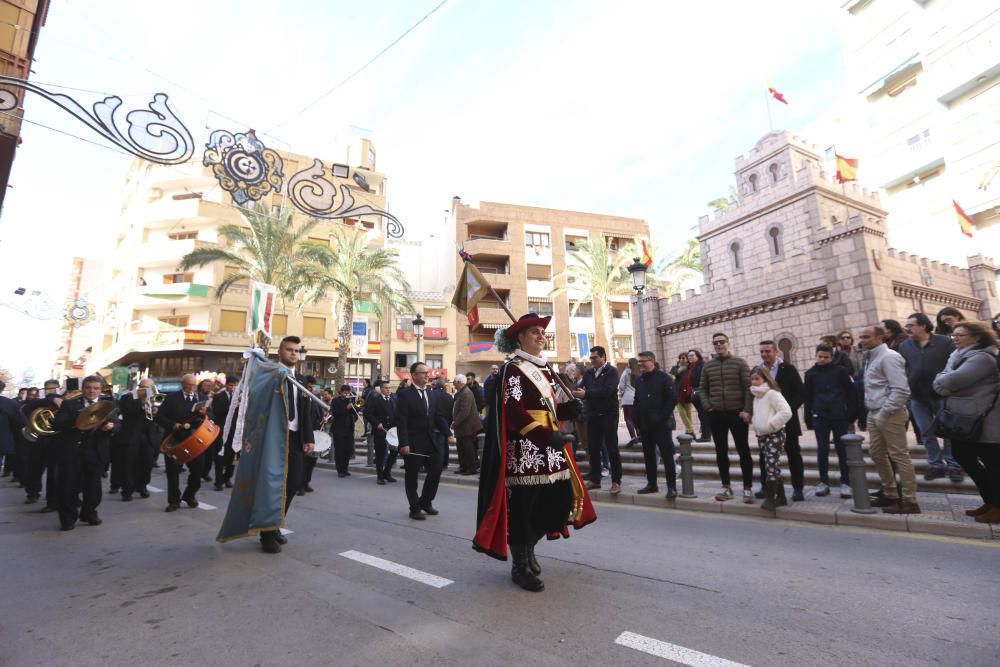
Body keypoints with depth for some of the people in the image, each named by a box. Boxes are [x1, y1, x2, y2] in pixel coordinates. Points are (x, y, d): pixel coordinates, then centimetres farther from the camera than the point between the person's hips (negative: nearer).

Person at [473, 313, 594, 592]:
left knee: (563, 499, 10)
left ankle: (527, 546, 33)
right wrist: (547, 436, -27)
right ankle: (520, 566, 22)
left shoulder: (545, 368, 16)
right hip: (525, 448, -8)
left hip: (550, 444, 9)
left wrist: (568, 409, 0)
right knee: (522, 505, 1)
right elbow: (513, 412, -20)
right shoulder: (514, 369, -9)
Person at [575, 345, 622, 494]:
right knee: (593, 448, 9)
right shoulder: (588, 373, 12)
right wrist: (576, 392, -19)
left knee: (612, 448, 0)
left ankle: (616, 481, 8)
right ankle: (595, 479, 19)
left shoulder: (612, 371, -6)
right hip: (592, 415, 5)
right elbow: (581, 389, 5)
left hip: (608, 415, -5)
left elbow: (608, 390, -20)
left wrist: (586, 394, -25)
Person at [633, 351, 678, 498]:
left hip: (661, 425, -6)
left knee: (667, 456, -3)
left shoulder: (663, 377, -7)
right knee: (648, 455, 12)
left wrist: (661, 417, -17)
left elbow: (672, 399, -13)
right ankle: (651, 484, 23)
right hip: (645, 425, 7)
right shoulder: (639, 380, 13)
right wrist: (638, 422, 9)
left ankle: (672, 487, 4)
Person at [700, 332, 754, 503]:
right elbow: (703, 389, 10)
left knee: (743, 451, 2)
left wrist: (747, 410, -13)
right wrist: (708, 408, -2)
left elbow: (748, 388, -5)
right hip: (716, 415, 3)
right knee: (721, 452, 8)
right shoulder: (707, 366, 8)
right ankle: (726, 487, 18)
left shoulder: (740, 363, 0)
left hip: (737, 413, -3)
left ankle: (748, 488, 12)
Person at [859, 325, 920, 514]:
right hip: (874, 414, 10)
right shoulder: (872, 358, 16)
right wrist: (872, 415, 15)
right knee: (877, 454, 14)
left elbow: (901, 389, -20)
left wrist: (884, 413, -19)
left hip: (889, 414, -10)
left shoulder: (888, 357, -13)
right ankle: (890, 494, 26)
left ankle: (910, 501, 7)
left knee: (899, 456, -2)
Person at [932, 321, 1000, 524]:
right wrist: (944, 382, -9)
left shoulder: (982, 358, -17)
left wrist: (941, 380, -5)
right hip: (963, 421, 10)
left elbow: (951, 381, -26)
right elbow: (942, 384, 12)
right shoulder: (961, 356, 13)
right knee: (964, 460, 16)